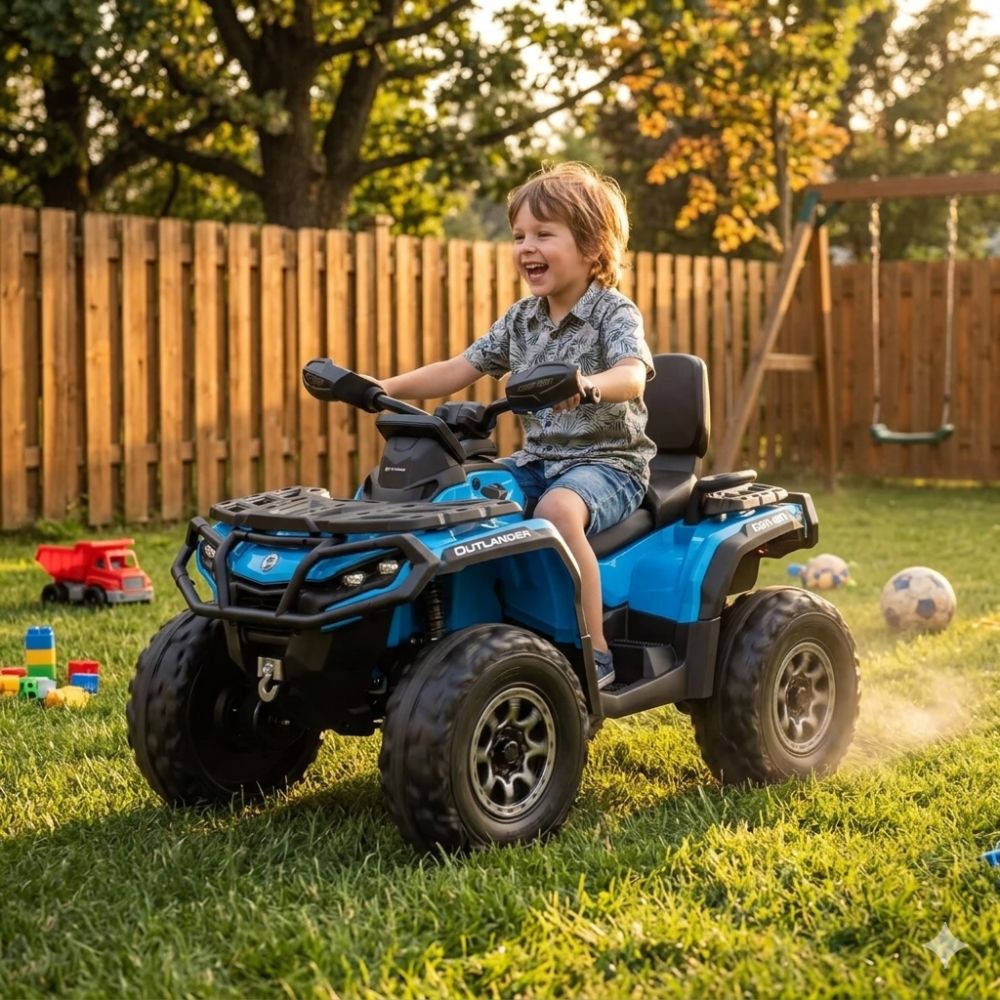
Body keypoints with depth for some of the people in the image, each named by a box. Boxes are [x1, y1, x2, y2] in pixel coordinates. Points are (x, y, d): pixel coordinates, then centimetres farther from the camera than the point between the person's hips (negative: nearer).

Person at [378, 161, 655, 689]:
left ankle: (594, 651, -28)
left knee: (558, 508, -37)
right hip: (537, 460, 7)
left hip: (608, 460, -7)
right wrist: (384, 387, -2)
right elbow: (460, 369, 10)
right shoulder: (520, 320, 11)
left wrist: (587, 386, -50)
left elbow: (632, 377, -28)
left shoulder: (615, 313, -8)